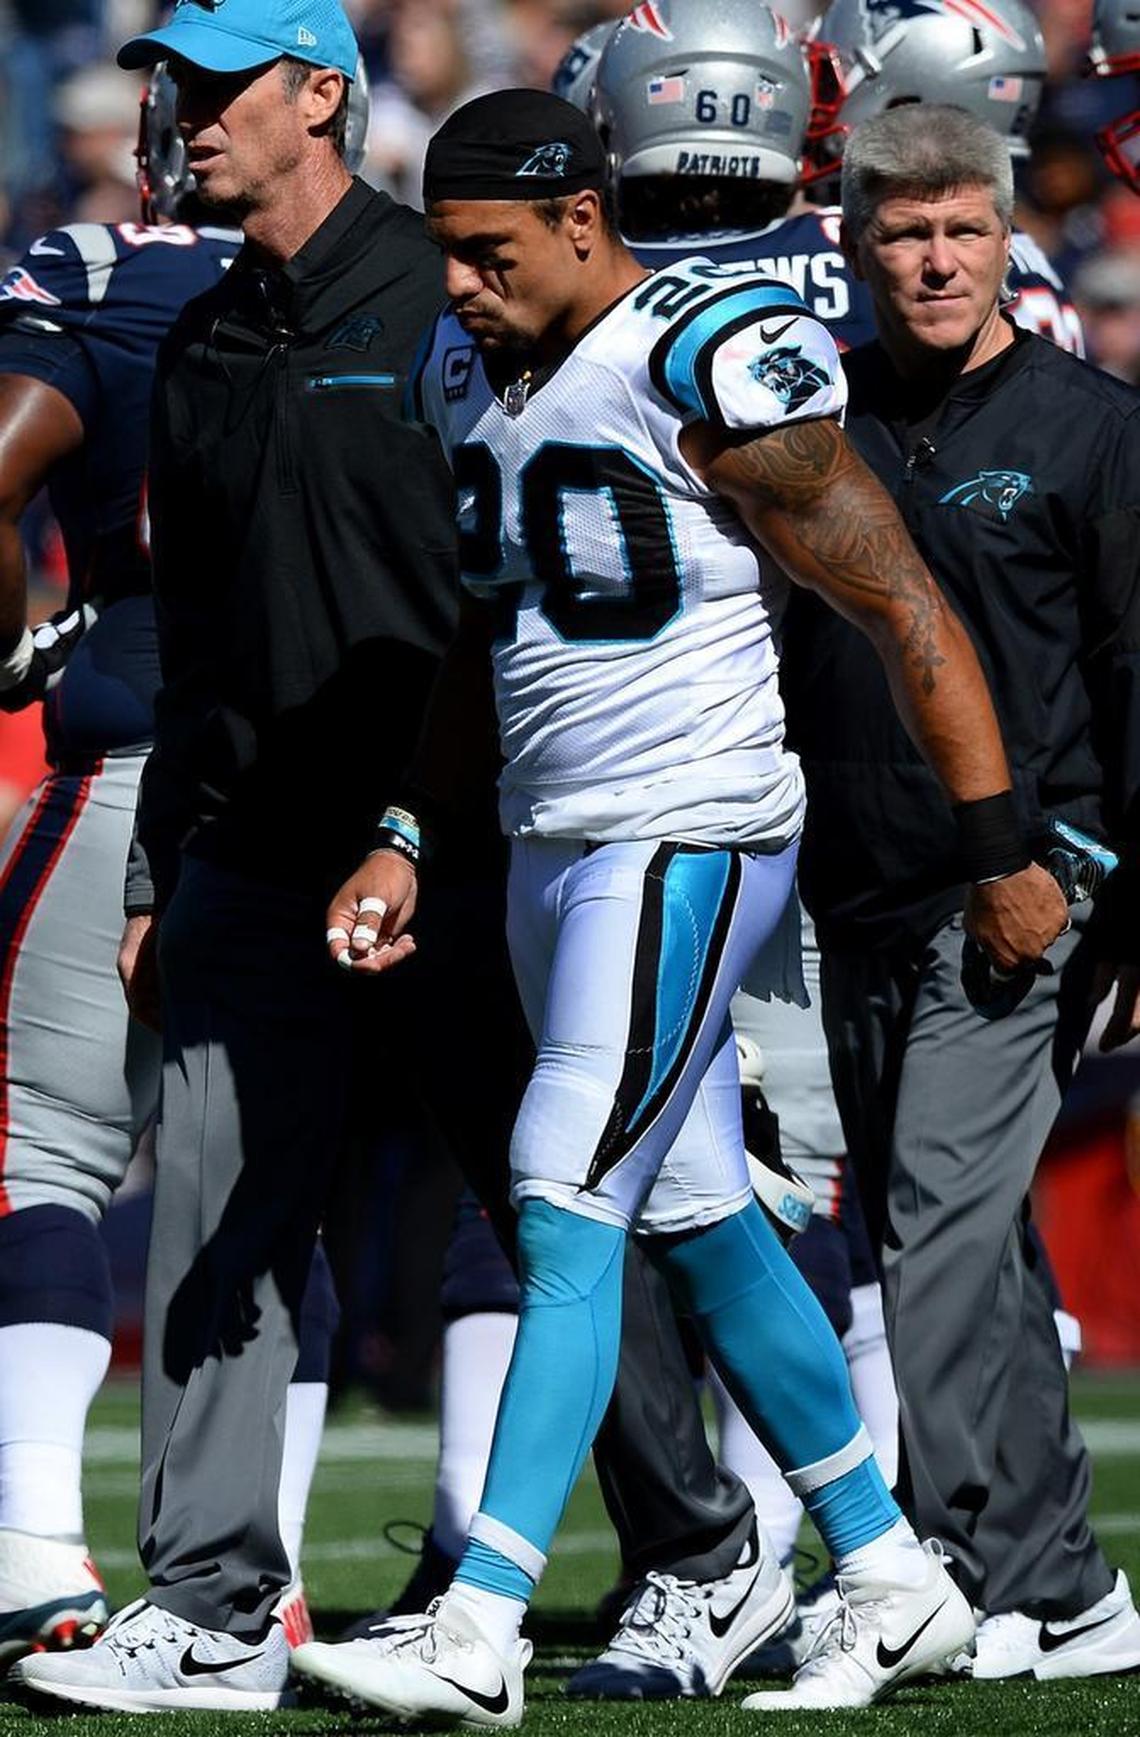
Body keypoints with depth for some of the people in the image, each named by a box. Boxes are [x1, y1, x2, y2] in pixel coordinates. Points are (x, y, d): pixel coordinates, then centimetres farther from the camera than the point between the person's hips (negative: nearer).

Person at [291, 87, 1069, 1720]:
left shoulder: (708, 364, -17)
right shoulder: (473, 372, 9)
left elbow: (907, 616, -12)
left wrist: (1004, 857, -9)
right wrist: (407, 838, 13)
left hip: (688, 847, -9)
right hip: (557, 848, 9)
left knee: (567, 1217, -14)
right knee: (698, 1222, 12)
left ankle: (481, 1631, -16)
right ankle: (895, 1584, 23)